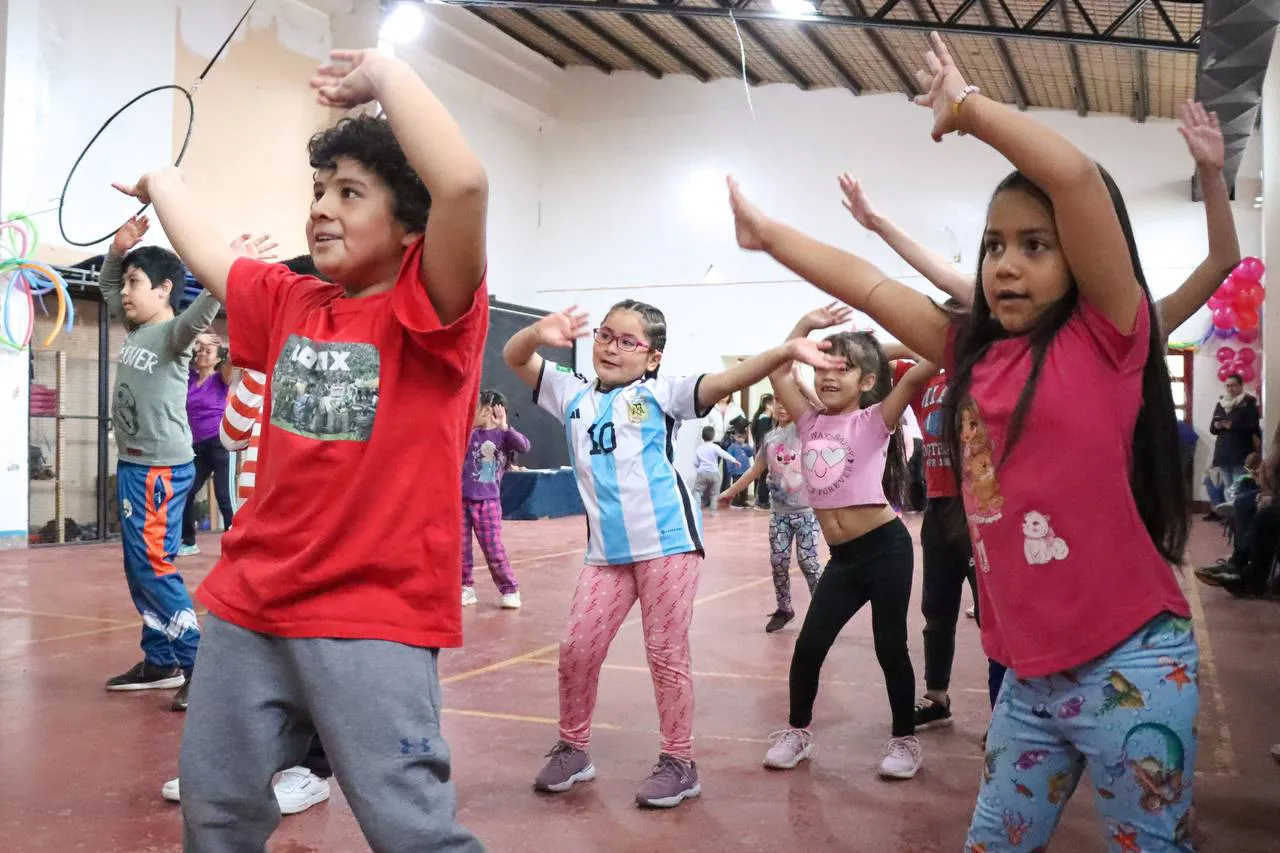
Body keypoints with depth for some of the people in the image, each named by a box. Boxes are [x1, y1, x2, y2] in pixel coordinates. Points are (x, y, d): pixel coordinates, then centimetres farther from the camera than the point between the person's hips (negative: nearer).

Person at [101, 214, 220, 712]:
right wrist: (118, 249, 7)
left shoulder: (172, 334, -13)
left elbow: (199, 315, -35)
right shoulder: (134, 327, 11)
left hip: (161, 468, -9)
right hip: (131, 465, 9)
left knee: (154, 567, -11)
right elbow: (106, 284, 26)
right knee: (138, 570, 14)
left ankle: (199, 665, -5)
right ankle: (160, 661, 23)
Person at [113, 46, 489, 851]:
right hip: (250, 608, 7)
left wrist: (386, 73, -15)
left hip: (374, 619, -6)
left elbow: (464, 183, -26)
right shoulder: (289, 303, 9)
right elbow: (206, 252, 28)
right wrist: (160, 178, 45)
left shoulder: (432, 308, -8)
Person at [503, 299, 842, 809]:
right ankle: (572, 749, 26)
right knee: (577, 649, 6)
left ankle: (679, 763, 17)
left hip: (668, 543, -4)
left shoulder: (660, 394, 0)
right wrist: (539, 334, -21)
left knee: (666, 653, 3)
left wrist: (786, 350, -26)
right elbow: (514, 358, 3)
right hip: (606, 551, 4)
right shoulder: (572, 394, 11)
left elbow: (725, 381, -12)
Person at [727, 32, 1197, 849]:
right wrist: (766, 232, 21)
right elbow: (869, 286, 14)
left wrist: (966, 105, -9)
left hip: (1128, 667, -6)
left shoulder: (1108, 337, -9)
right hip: (1030, 674, 6)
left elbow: (1075, 176, -21)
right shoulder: (976, 353, 7)